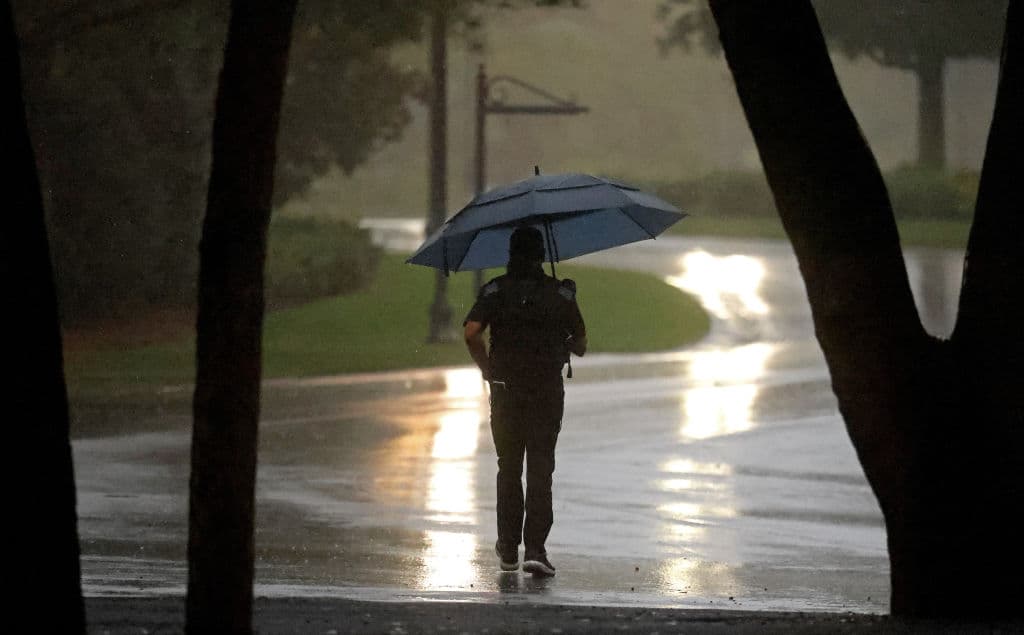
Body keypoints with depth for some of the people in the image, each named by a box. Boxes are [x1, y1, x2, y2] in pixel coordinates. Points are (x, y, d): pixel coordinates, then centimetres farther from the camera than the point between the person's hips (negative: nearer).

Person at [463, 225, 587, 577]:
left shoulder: (496, 290, -1)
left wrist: (487, 369, 1)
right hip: (547, 393, -1)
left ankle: (509, 549, 21)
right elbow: (580, 346, 6)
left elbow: (471, 333, -14)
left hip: (505, 393, 1)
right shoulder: (561, 293, 0)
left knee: (509, 471, 15)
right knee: (540, 472, -1)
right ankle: (535, 549, -14)